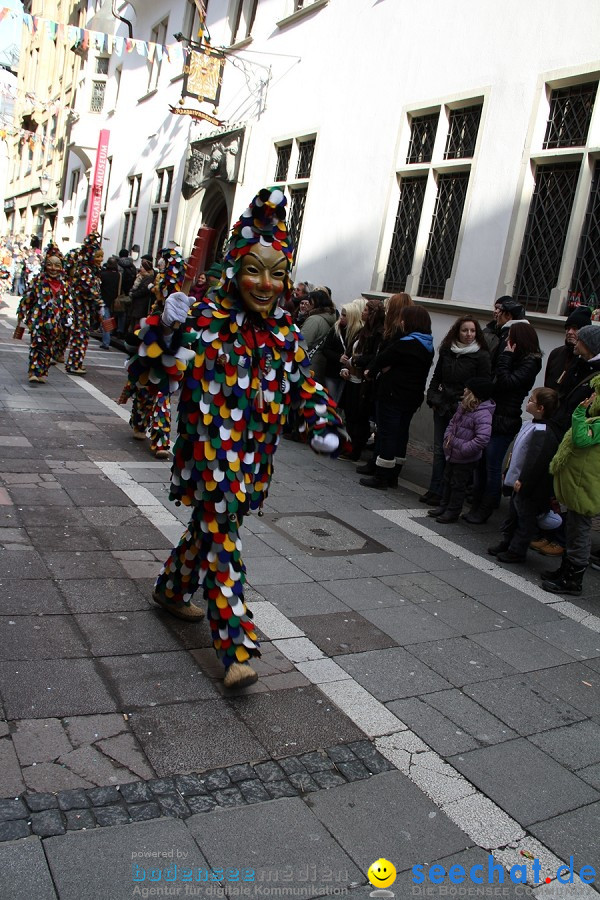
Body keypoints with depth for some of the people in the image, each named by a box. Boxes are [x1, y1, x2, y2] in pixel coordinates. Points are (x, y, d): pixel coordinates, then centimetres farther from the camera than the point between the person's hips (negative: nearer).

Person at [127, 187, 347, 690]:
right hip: (210, 453, -6)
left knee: (211, 526, 22)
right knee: (224, 538, -9)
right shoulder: (204, 321, -12)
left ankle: (173, 589, 48)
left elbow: (306, 386, 16)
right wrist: (168, 332, -30)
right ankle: (236, 648, -2)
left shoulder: (286, 334, 5)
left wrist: (326, 425, 1)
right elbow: (156, 378, -14)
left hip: (253, 457, 7)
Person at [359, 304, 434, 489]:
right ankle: (392, 476, 20)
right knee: (401, 434, 13)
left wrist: (371, 372, 10)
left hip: (393, 395, -8)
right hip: (413, 396, 8)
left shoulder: (406, 343, -17)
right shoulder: (427, 347, 10)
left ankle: (381, 477, 0)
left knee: (387, 433, -2)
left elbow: (383, 358, -10)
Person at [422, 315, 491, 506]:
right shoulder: (447, 350, 9)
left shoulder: (481, 356, -6)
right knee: (439, 449, 7)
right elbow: (436, 377, 17)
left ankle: (439, 492, 8)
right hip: (442, 407, 5)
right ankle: (434, 490, 15)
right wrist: (433, 399, 7)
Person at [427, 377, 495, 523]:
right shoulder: (463, 407, 1)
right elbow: (452, 422, 16)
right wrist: (448, 437, -2)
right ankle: (443, 506, 37)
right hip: (452, 454, 9)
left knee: (458, 484, 6)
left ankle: (453, 511, 22)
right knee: (447, 480, 21)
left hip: (466, 459, -9)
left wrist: (462, 448, -27)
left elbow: (482, 439, -32)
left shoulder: (483, 414, -26)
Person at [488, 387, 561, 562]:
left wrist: (522, 481, -25)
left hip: (529, 488, -10)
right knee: (513, 514, 22)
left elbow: (536, 461, -28)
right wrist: (510, 472, 20)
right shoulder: (530, 425, 6)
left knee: (525, 518, 6)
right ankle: (507, 543, 37)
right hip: (518, 481, 10)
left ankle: (517, 551, 17)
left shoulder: (543, 433, -25)